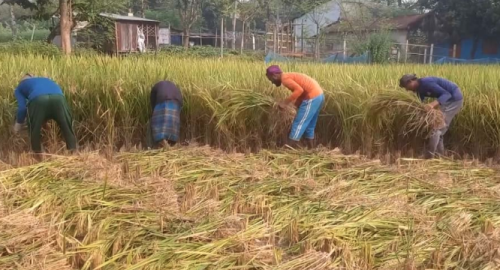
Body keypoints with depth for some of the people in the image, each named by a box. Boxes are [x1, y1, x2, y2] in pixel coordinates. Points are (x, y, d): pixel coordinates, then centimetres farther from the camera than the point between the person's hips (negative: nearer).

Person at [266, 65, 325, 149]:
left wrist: (285, 102, -18)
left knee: (298, 125, -5)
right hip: (319, 95, 10)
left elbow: (299, 90, -22)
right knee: (309, 127, 17)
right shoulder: (290, 76, 20)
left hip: (312, 98, -10)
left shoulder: (285, 79, -9)